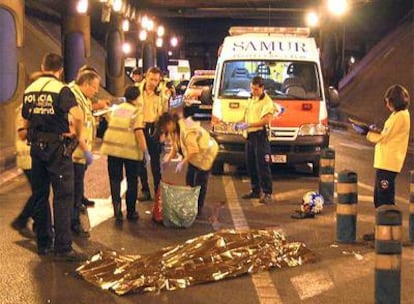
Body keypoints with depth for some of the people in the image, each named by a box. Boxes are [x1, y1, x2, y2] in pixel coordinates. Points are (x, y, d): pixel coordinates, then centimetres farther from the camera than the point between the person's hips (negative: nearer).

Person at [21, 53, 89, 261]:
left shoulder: (29, 91, 9)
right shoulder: (61, 90, -11)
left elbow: (25, 122, 14)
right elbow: (77, 115, -26)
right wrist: (79, 137, -12)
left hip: (36, 148, 6)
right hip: (57, 148, -6)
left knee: (39, 195, 14)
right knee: (63, 197, -4)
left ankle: (43, 243, 21)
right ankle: (63, 247, -7)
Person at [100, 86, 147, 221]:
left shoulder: (117, 109, 14)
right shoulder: (137, 111, -5)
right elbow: (138, 132, -15)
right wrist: (145, 151, -13)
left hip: (113, 148, 4)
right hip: (130, 149, -4)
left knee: (115, 179, 10)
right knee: (132, 181, 10)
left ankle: (117, 207, -8)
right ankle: (131, 211, 16)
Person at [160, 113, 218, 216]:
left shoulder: (187, 130, -35)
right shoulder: (174, 130, -6)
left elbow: (193, 151, -34)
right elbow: (175, 147, 1)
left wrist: (182, 163, -31)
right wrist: (168, 158, -14)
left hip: (205, 152, -9)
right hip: (194, 155, 9)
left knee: (200, 181, -4)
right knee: (189, 178, 7)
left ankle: (199, 208, 6)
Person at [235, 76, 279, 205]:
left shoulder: (266, 101, -9)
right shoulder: (251, 100, 18)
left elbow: (267, 119, -20)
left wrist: (248, 125, -23)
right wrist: (240, 123, 5)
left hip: (260, 135, -8)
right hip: (250, 136, 8)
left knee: (263, 166, -9)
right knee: (251, 165, 12)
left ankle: (267, 193, -7)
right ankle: (255, 191, 21)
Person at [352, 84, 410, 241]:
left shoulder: (399, 116, -14)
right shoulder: (400, 114, 17)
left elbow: (383, 138, -15)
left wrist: (365, 132, -8)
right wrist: (375, 131, 6)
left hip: (388, 163, -10)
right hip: (384, 162, 10)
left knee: (385, 199, -7)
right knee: (379, 197, 15)